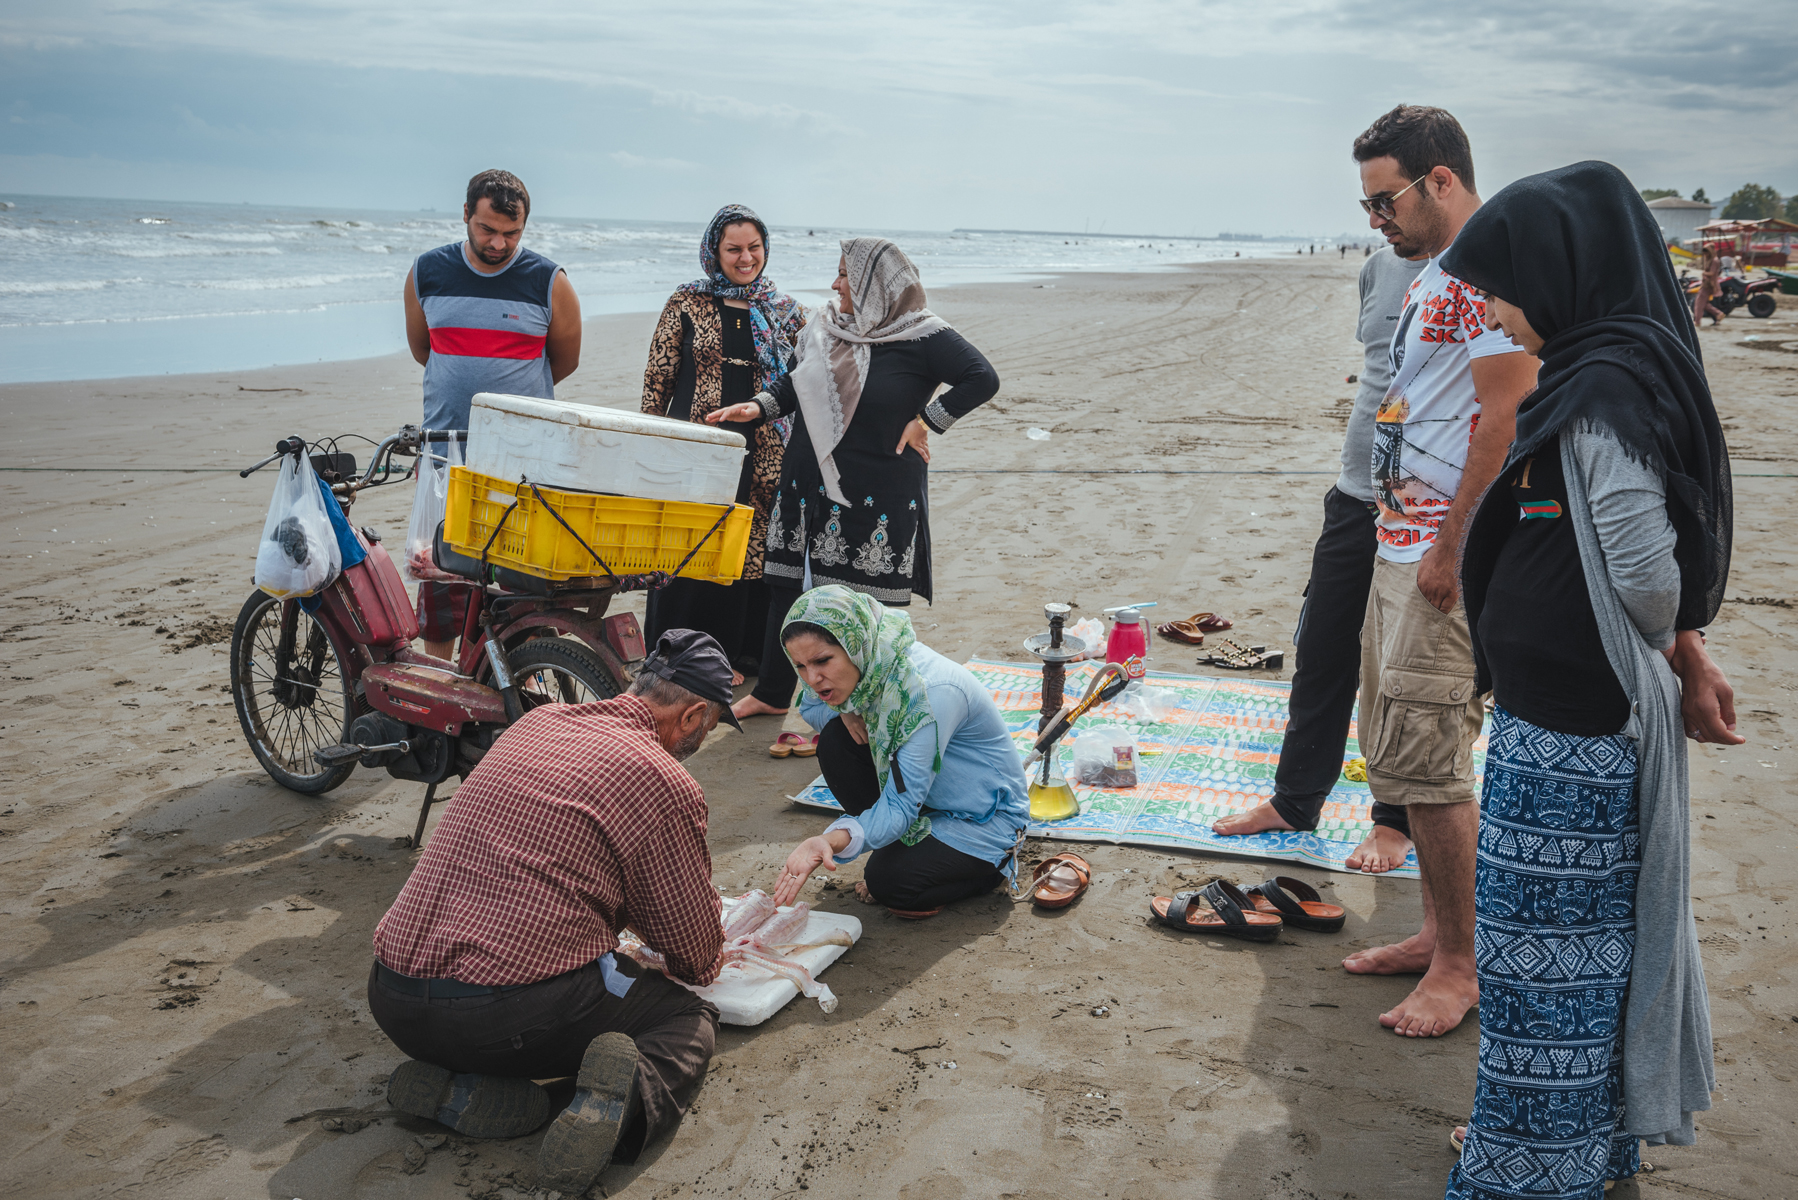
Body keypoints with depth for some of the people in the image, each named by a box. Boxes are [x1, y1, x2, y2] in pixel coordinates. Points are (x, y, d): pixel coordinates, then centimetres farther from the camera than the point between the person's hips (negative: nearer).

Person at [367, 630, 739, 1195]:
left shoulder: (535, 721, 14)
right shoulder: (666, 784, -6)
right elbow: (696, 956, 5)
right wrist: (707, 956, 31)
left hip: (390, 1001, 6)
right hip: (507, 1013, -6)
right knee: (692, 1021, 15)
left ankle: (449, 1084, 8)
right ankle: (632, 1095, -16)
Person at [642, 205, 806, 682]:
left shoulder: (786, 313, 8)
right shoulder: (687, 303, 2)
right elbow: (657, 378, 3)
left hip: (761, 457, 2)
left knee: (747, 553, 4)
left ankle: (731, 653, 18)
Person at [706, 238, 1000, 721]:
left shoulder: (923, 337, -11)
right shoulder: (825, 326, 7)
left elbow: (983, 379, -15)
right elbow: (798, 383, 19)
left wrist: (926, 421, -12)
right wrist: (758, 408, 4)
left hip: (878, 495, -6)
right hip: (811, 481, 6)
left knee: (867, 599, 0)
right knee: (788, 584, 12)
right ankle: (771, 694, 27)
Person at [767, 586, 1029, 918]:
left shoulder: (931, 689, -36)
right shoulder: (864, 664, -14)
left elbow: (900, 806, -36)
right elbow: (811, 706, 8)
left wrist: (834, 839, -54)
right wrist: (846, 713, -16)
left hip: (986, 817, -7)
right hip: (925, 794, 7)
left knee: (889, 881, -27)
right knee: (835, 739, -13)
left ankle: (993, 865, 2)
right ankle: (892, 845, 3)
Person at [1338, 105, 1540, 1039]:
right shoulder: (1433, 275, 18)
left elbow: (1507, 418, -21)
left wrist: (1450, 550, -20)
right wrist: (1393, 540, 18)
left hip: (1450, 558, -10)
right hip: (1400, 547, 10)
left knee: (1421, 758, -7)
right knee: (1398, 749, 14)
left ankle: (1464, 965, 6)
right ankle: (1439, 932, 26)